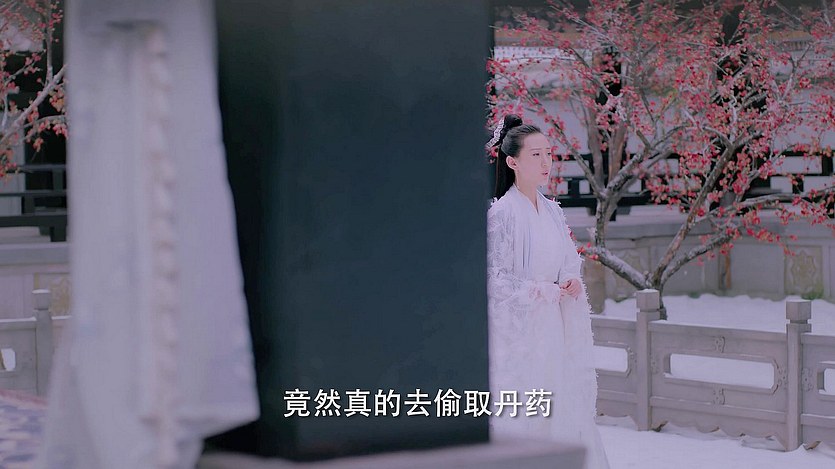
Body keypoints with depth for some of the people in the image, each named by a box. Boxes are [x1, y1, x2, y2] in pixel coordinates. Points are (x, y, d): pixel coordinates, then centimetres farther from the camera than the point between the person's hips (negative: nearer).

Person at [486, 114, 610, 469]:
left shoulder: (553, 211, 11)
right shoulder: (502, 213, -11)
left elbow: (570, 262, 20)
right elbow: (495, 278, -14)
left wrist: (572, 281, -2)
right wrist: (548, 291, -11)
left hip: (553, 327, 7)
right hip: (517, 327, -7)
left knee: (563, 409, 5)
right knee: (519, 416, -7)